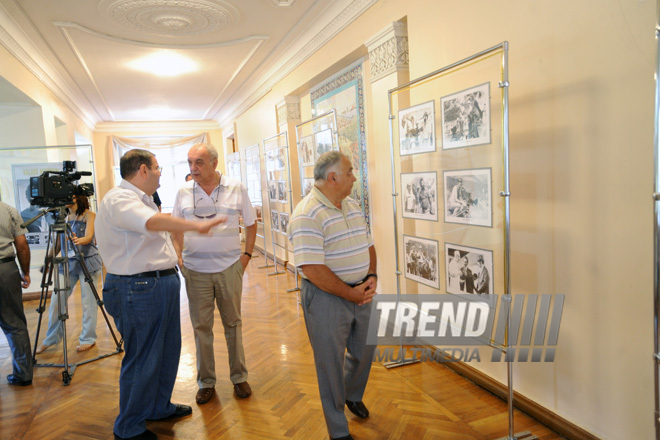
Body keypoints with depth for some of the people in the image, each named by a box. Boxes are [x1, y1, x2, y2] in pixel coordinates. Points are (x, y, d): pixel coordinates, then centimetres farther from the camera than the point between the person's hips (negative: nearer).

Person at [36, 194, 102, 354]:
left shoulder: (89, 215, -5)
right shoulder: (65, 218, 11)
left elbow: (89, 236, -20)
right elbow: (59, 243, 14)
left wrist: (79, 240, -41)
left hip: (88, 261, -5)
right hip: (68, 262, 5)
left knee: (88, 302, 0)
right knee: (57, 299, 4)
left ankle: (88, 339, 13)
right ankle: (51, 338, 20)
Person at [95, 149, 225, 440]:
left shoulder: (142, 200, 17)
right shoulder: (118, 199, -17)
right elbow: (152, 222, -36)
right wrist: (196, 225, -40)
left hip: (163, 284, 10)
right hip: (138, 289, -10)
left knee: (167, 350, 19)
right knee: (142, 359, 1)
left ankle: (159, 407, 38)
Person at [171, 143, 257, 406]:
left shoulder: (236, 189, -2)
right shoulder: (184, 193, 2)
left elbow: (251, 223, 7)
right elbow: (176, 229, 12)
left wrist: (247, 254, 2)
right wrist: (179, 256, 1)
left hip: (229, 268, -1)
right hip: (195, 271, 1)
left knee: (233, 324, 9)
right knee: (201, 326, 8)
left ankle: (239, 377, 24)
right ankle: (206, 382, 23)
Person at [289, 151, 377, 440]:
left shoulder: (352, 206, 8)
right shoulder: (307, 215, -21)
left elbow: (368, 245, 13)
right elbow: (313, 269, -25)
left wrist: (372, 277, -3)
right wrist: (350, 294, -19)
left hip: (361, 293, 8)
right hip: (327, 298, -8)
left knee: (364, 351, 23)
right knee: (331, 364, 8)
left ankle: (352, 395, 54)